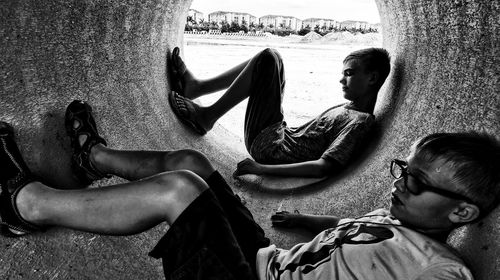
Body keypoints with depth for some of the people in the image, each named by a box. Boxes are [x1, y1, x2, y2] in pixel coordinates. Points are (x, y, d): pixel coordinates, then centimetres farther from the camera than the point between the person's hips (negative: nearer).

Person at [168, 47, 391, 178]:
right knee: (269, 58, 9)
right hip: (280, 134, 9)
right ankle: (196, 87, 8)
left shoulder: (359, 122, -18)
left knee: (267, 59, -14)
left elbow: (324, 167, -28)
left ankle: (207, 117, -5)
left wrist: (262, 169, -29)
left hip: (268, 146, -9)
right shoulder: (351, 108, 10)